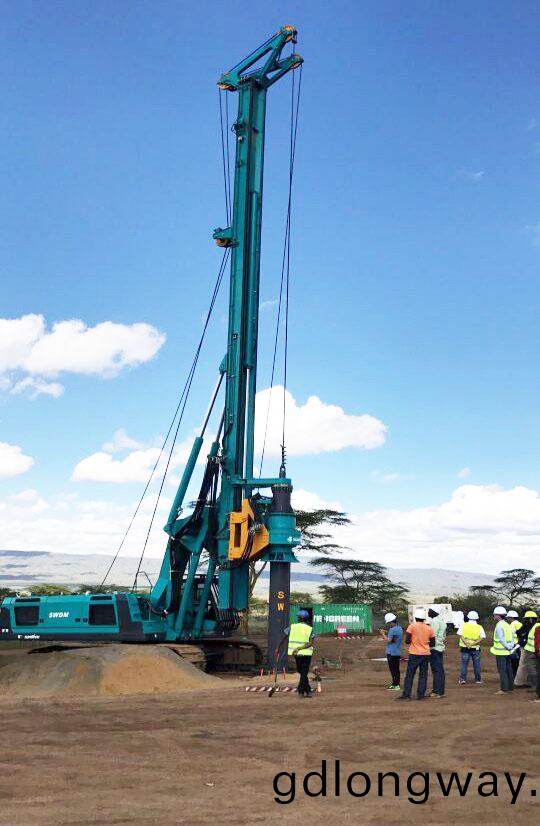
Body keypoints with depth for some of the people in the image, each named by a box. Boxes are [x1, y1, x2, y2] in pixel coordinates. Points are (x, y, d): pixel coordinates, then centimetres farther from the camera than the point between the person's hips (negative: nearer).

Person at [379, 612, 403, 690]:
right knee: (396, 669, 14)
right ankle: (397, 684, 20)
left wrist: (383, 634, -7)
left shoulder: (392, 629, -20)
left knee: (393, 669, -3)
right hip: (398, 652, 9)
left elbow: (388, 640, -19)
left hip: (391, 652, -9)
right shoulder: (399, 628, 9)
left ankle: (395, 685, 0)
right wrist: (386, 633, 14)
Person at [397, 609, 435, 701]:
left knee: (410, 674, 3)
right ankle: (421, 695, 7)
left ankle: (406, 694, 0)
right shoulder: (429, 628, 3)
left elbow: (407, 641, -11)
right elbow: (432, 643, 7)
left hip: (414, 654, -3)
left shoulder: (412, 626, -8)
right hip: (425, 654, 3)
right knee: (423, 675, 9)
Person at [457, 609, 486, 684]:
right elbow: (482, 637, -10)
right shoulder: (479, 627, 0)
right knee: (476, 664, 11)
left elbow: (460, 635, -10)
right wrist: (474, 643, -16)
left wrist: (466, 644, -14)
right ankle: (478, 679, 16)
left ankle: (462, 679, -1)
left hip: (465, 648, 0)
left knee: (464, 664, 5)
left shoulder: (463, 625, -1)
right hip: (475, 648, 0)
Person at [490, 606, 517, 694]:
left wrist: (508, 647, -12)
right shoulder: (507, 624, 13)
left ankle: (504, 689, -4)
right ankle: (510, 687, 20)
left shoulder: (499, 626, -16)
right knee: (509, 670, 14)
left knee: (502, 671, -5)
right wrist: (513, 645, 9)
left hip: (501, 652, -9)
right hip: (508, 652, 9)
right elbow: (514, 636, 14)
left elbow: (501, 640, -20)